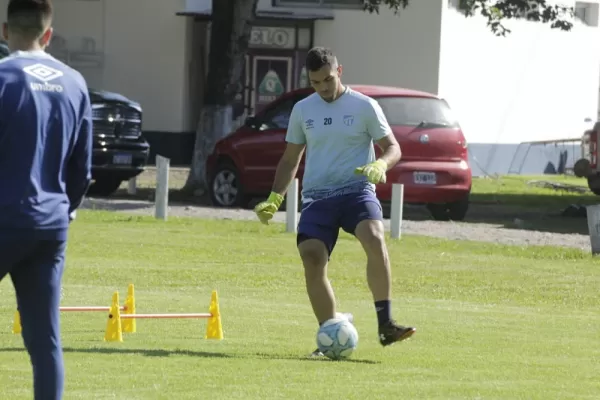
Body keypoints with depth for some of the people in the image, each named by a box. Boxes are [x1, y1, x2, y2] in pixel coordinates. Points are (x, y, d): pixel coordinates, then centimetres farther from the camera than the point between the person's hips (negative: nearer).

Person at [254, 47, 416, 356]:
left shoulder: (364, 106, 2)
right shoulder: (302, 110, 13)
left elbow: (393, 148, 5)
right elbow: (290, 159, 22)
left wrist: (380, 165, -18)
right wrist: (274, 198, 10)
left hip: (356, 191, -3)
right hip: (316, 197, 3)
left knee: (374, 238, -31)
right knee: (312, 261, -16)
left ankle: (385, 325, -30)